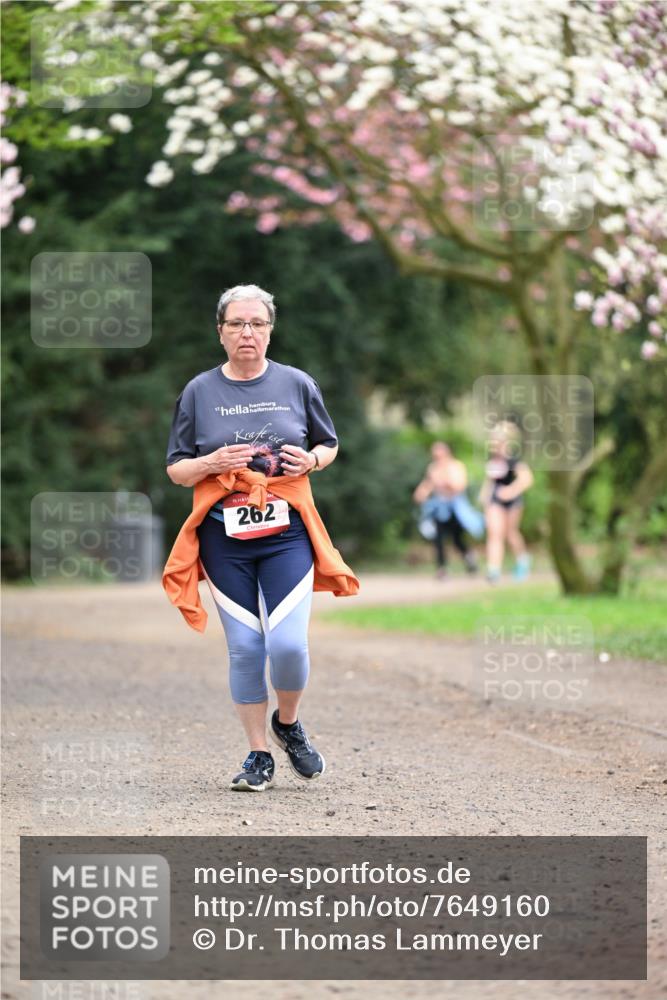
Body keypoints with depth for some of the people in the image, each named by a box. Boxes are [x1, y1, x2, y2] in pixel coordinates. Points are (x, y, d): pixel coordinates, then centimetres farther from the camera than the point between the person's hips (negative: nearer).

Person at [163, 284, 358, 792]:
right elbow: (176, 469, 7)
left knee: (288, 644, -12)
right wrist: (213, 463, -13)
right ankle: (259, 756, 15)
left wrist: (311, 460, -5)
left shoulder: (297, 384, 5)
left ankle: (288, 723, 19)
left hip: (287, 532, 0)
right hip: (224, 536, 1)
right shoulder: (200, 392, 5)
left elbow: (329, 444, 17)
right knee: (245, 649, 1)